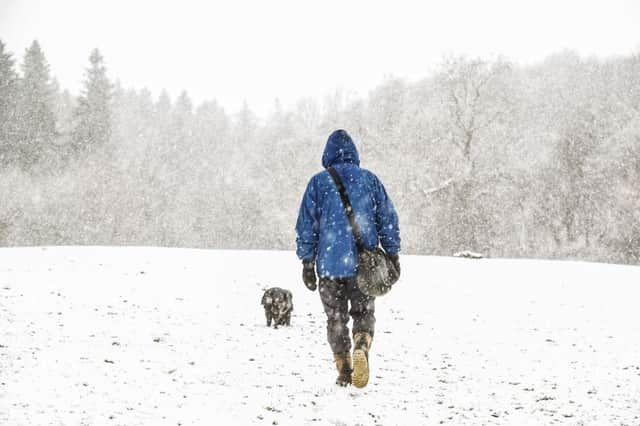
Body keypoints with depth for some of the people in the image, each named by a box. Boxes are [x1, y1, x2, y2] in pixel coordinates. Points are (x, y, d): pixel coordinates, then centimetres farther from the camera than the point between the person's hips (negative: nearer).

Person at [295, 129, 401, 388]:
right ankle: (361, 348, -17)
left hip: (330, 264, -1)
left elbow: (307, 225, -1)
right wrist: (393, 255, 13)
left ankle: (344, 371, 10)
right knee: (364, 313, 12)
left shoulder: (318, 182, -1)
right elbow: (388, 219, 5)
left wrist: (307, 262, 5)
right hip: (364, 264, 1)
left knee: (336, 318, 12)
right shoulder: (370, 180, 4)